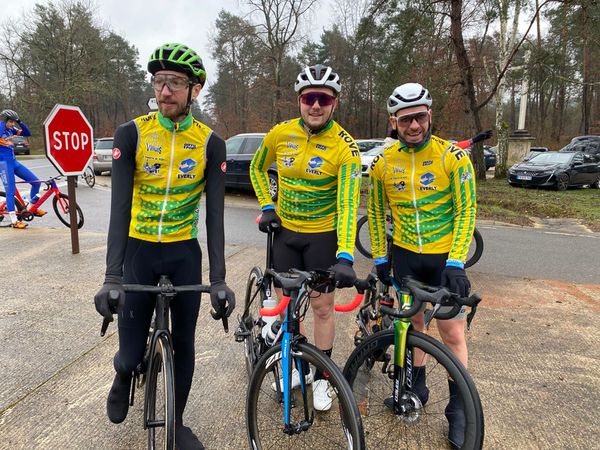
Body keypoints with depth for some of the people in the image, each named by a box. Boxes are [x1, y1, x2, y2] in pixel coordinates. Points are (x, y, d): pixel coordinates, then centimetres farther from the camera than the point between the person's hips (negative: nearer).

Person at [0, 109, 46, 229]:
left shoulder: (11, 129, 10)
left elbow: (27, 134, 7)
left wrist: (20, 122, -4)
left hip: (13, 161, 7)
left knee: (36, 181, 4)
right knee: (11, 191, -6)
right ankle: (14, 221, 0)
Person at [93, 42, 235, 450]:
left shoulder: (211, 143, -8)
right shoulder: (131, 134, -10)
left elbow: (215, 212, -13)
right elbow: (120, 205, -17)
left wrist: (219, 278, -20)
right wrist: (112, 275, -25)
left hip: (184, 253, 1)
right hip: (138, 250, 0)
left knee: (183, 344, 9)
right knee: (132, 355, 3)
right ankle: (123, 378, 42)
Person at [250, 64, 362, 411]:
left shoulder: (345, 147, -18)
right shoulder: (280, 134, -6)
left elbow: (347, 204, -24)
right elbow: (257, 168, 13)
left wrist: (345, 256, -35)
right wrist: (267, 206, 0)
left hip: (323, 235, -3)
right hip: (285, 230, 4)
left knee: (322, 308, 6)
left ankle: (322, 378, 25)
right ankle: (298, 366, 33)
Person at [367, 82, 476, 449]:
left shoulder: (453, 157, -11)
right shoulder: (382, 163, -3)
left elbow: (466, 211, -10)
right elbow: (376, 213, 7)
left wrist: (456, 263, -16)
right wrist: (380, 257, 5)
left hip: (445, 257, -2)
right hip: (403, 255, 3)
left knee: (453, 333, 3)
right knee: (412, 321, 14)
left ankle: (458, 406, 20)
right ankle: (417, 385, 34)